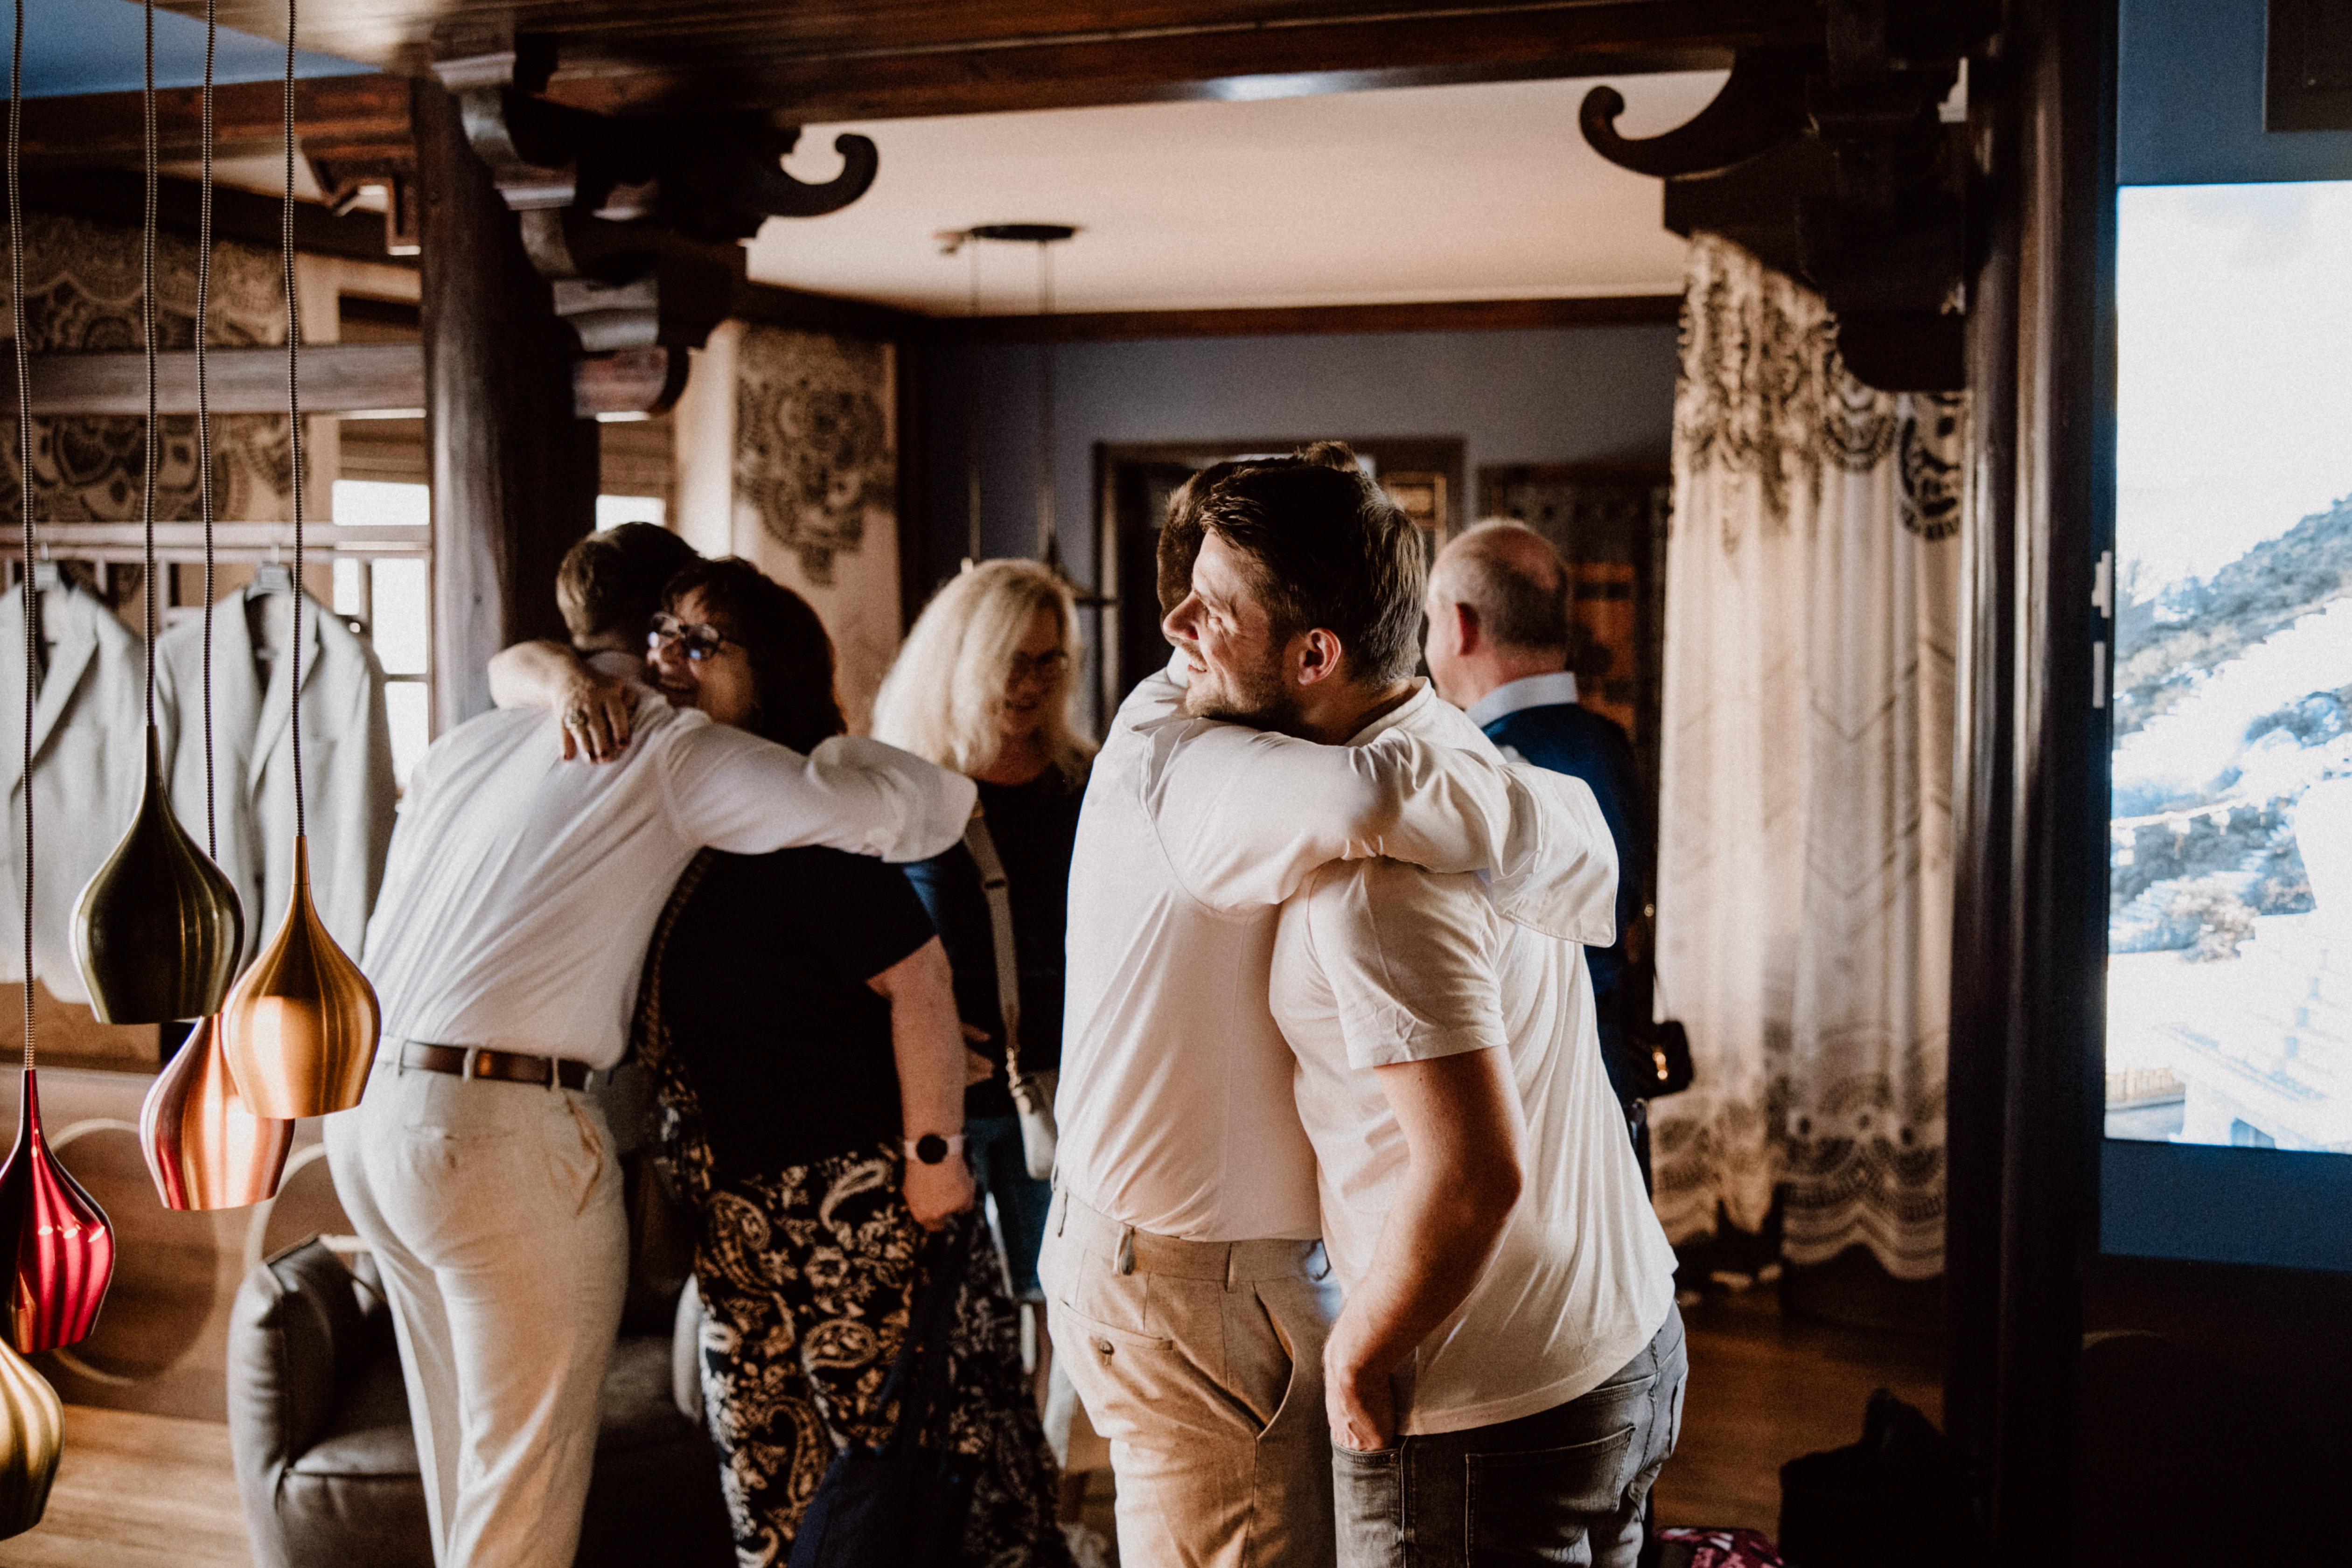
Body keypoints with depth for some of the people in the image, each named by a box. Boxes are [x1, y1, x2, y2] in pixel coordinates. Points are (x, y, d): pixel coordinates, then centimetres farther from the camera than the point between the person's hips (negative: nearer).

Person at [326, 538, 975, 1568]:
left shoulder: (467, 744, 18)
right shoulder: (667, 747, -5)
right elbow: (866, 800, -16)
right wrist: (941, 794, 6)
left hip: (365, 1108, 8)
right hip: (502, 1133, -8)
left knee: (462, 1455, 19)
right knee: (528, 1481, 3)